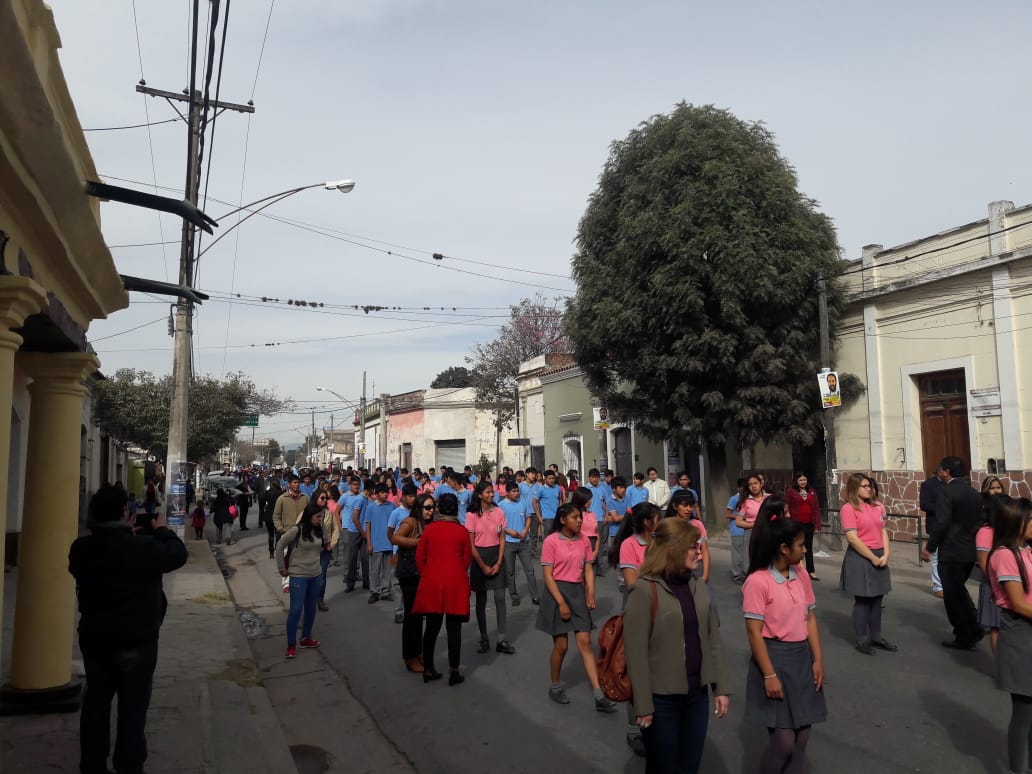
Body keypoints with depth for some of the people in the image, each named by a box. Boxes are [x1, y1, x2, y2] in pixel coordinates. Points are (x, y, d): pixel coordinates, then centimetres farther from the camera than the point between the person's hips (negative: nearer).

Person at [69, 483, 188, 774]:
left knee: (96, 702, 17)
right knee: (133, 707, 7)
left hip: (94, 638, 5)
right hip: (136, 641, -5)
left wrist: (126, 533, 13)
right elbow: (178, 554, -6)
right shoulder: (143, 548, -21)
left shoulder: (80, 549, -5)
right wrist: (162, 530, 9)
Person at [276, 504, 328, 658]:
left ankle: (306, 638, 30)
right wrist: (282, 569, -6)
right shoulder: (296, 530, -18)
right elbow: (279, 547, -11)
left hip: (316, 575, 6)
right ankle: (291, 645, 8)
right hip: (298, 576, -6)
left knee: (311, 608, 14)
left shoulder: (319, 530, 0)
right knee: (296, 610, -3)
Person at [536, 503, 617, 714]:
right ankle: (555, 687, 28)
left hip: (577, 592, 4)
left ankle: (599, 696, 0)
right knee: (561, 645, 4)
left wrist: (591, 594, -7)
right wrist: (561, 603, -16)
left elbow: (588, 569, 7)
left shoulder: (584, 541, 4)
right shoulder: (551, 541, -11)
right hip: (557, 592, -4)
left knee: (585, 642, 1)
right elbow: (547, 575, -12)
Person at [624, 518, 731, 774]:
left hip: (698, 695, 6)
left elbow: (713, 639, 9)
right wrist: (643, 705, -15)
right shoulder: (645, 591, -17)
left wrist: (722, 687, 6)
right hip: (661, 699, -5)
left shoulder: (698, 587, 3)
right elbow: (636, 652, -16)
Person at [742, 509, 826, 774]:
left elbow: (810, 619, 10)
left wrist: (818, 660, 3)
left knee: (801, 737, 11)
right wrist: (769, 675, -17)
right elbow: (754, 633, -16)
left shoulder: (802, 576, 4)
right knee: (783, 741, -5)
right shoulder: (757, 581, -17)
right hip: (774, 658, -6)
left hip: (802, 658, 7)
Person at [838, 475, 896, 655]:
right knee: (862, 600, 3)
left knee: (877, 598, 13)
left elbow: (883, 531, 10)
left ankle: (876, 636, 27)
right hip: (860, 558, -6)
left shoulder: (877, 507, 10)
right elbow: (852, 538, -16)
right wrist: (872, 558, -14)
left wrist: (885, 555, -4)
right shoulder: (848, 508, -11)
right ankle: (862, 640, 14)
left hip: (880, 557, 6)